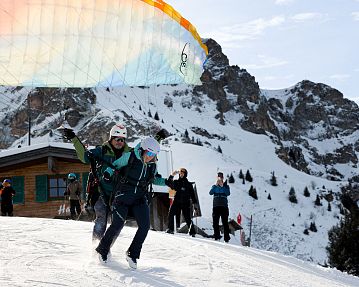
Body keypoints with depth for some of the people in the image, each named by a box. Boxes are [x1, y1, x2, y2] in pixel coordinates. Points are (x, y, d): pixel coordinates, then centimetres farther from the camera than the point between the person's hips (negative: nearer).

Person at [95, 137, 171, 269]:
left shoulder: (152, 166, 3)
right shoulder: (129, 157, -10)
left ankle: (132, 254, 6)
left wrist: (166, 182, 7)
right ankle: (102, 250, 10)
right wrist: (108, 173, -15)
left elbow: (153, 179, 22)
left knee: (144, 226, -10)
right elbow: (115, 165, 4)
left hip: (139, 198, 4)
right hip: (123, 196, -4)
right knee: (117, 224, -12)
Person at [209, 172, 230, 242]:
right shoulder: (214, 186, 15)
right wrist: (216, 185, -13)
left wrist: (222, 186, -16)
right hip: (216, 206, 2)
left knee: (225, 223, -8)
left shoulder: (226, 186, 10)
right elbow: (210, 193, -4)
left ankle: (226, 238, -9)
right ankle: (216, 237, 5)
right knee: (215, 223, -1)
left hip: (224, 206, -2)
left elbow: (228, 193, -8)